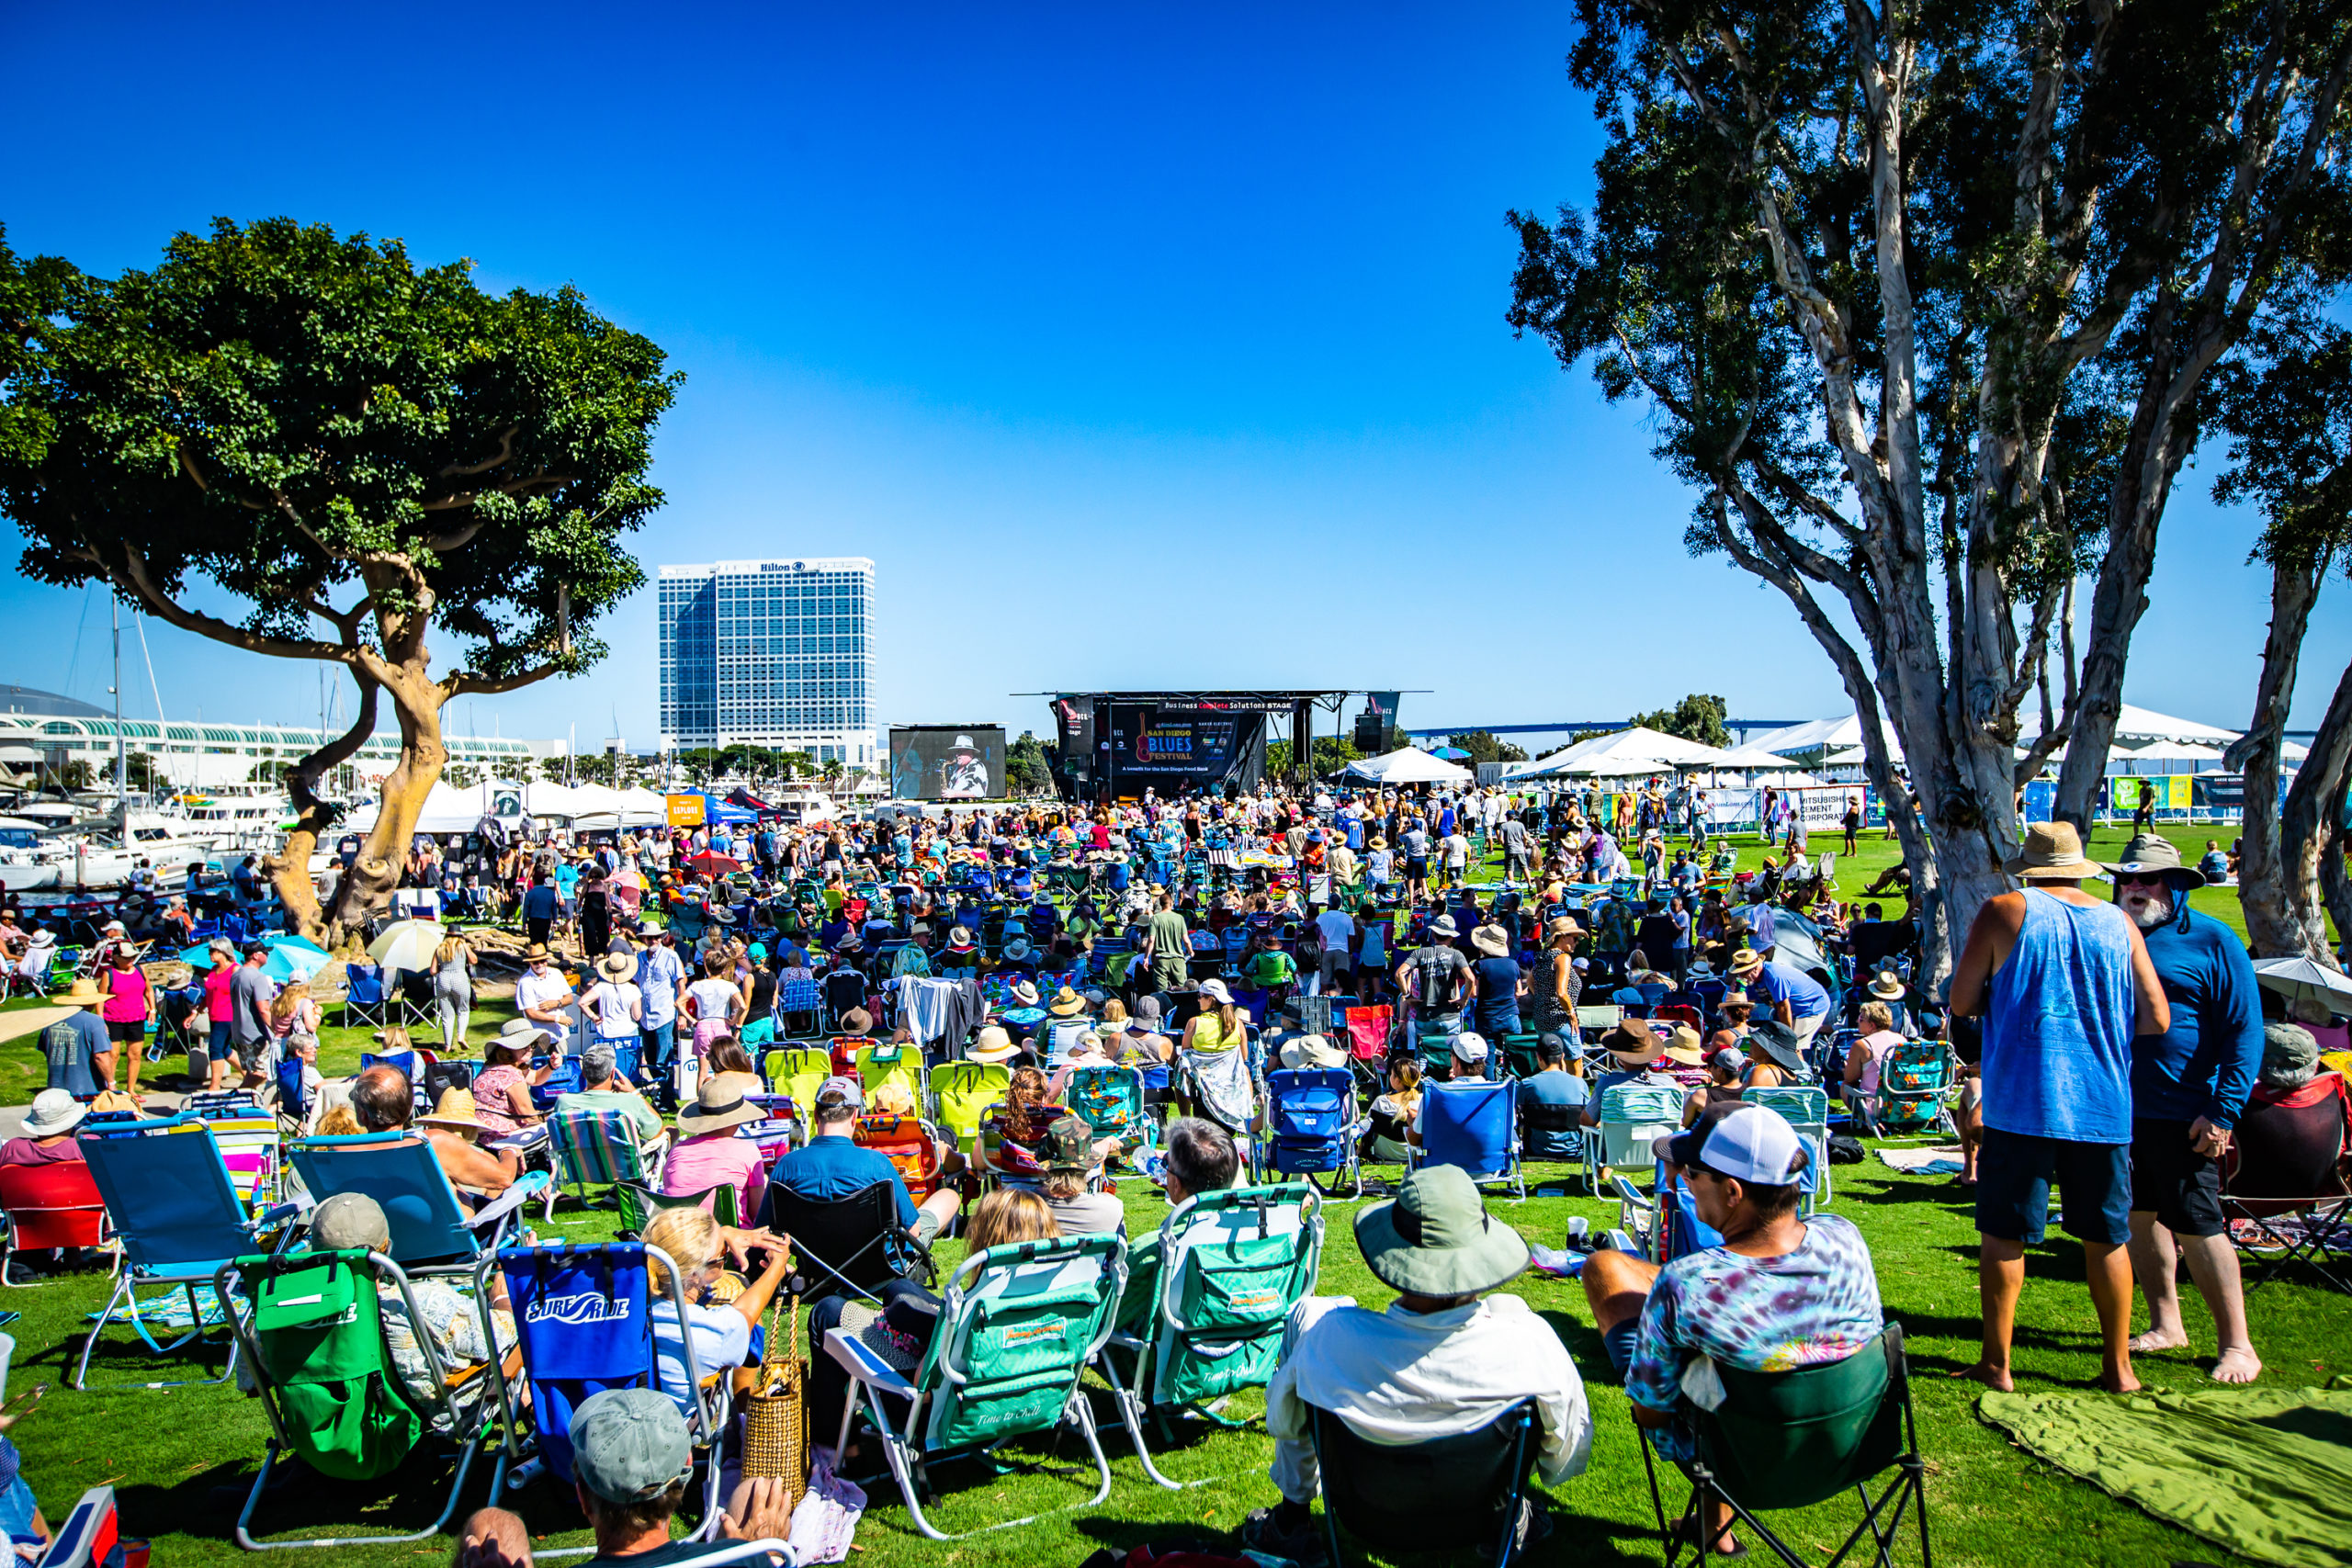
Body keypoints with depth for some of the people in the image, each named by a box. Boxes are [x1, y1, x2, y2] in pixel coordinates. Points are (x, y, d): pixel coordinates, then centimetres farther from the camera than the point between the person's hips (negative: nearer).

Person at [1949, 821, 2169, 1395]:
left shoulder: (2005, 910, -4)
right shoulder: (2119, 923, 5)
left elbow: (1961, 1001, -3)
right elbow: (2156, 1019, 6)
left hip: (2022, 1102, -3)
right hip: (2103, 1104, 3)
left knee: (2003, 1234, 5)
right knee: (2106, 1237, 13)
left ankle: (1997, 1364, 11)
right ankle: (2118, 1368, 21)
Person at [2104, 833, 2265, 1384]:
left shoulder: (2211, 939, -5)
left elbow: (2245, 1031, -8)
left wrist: (2224, 1112, -15)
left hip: (2183, 1115, -5)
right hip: (2120, 1109, 6)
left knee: (2198, 1229, -3)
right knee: (2141, 1219, 11)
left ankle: (2237, 1344, 9)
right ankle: (2166, 1325, 25)